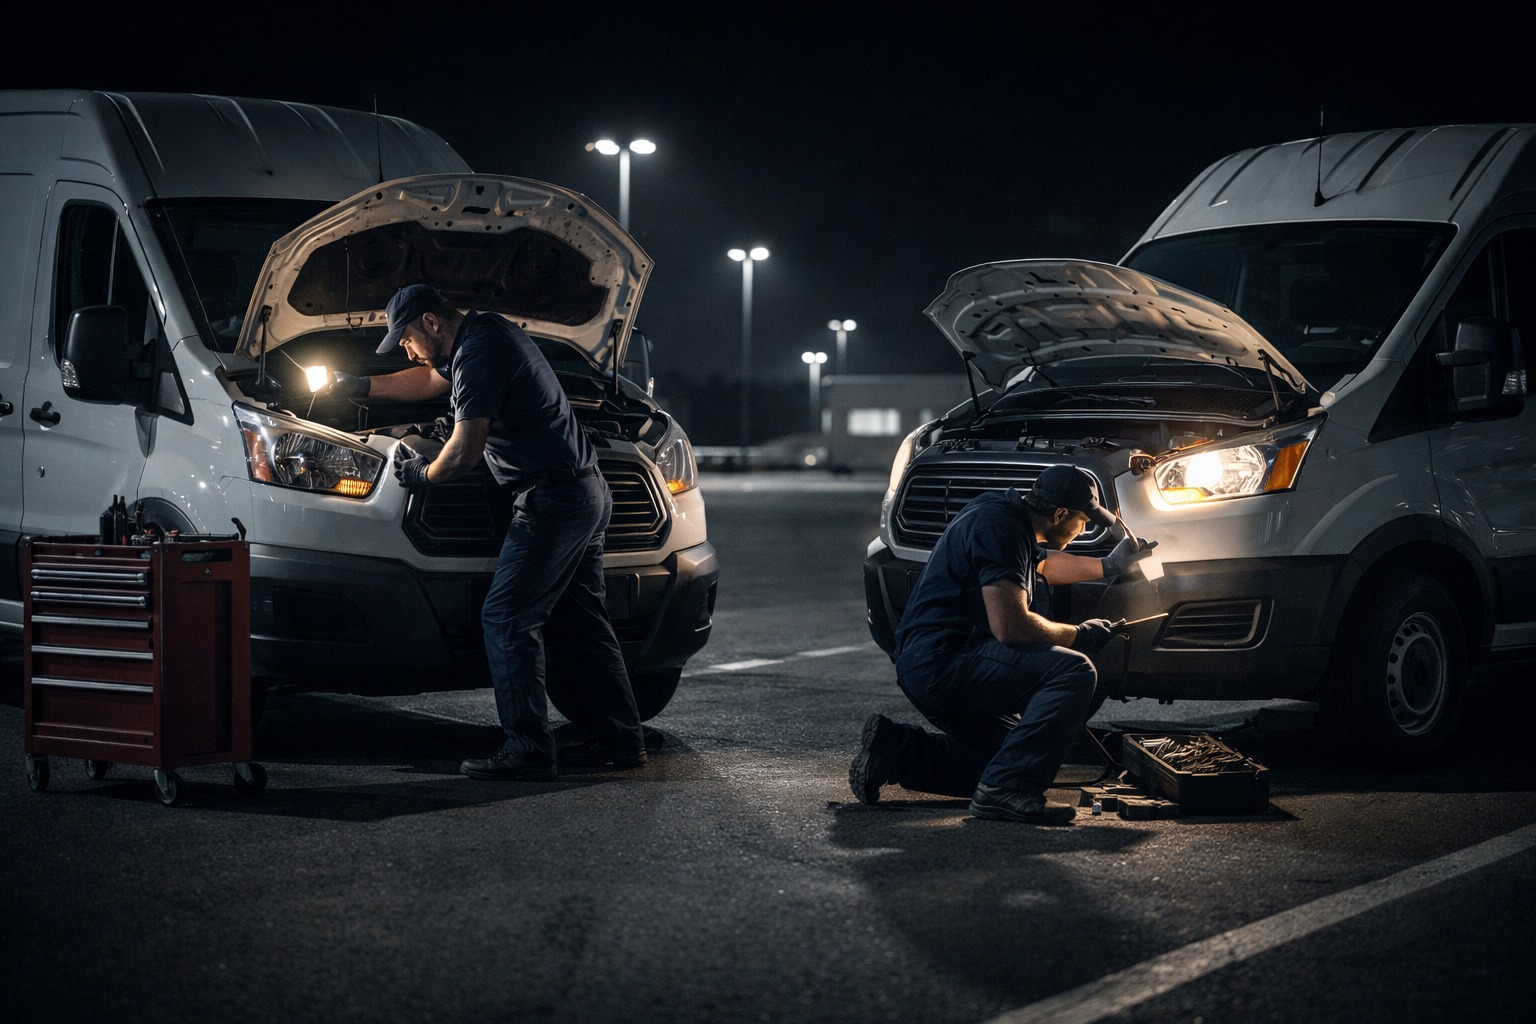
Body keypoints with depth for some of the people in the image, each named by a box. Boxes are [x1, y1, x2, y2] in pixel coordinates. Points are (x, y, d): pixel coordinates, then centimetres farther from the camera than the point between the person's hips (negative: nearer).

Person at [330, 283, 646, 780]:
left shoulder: (481, 354, -16)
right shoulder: (487, 333, 16)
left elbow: (464, 454, -18)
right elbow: (432, 380, 37)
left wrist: (423, 473, 2)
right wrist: (363, 387, 41)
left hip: (552, 498, -11)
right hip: (588, 492, 11)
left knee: (508, 619, -9)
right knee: (584, 618, 14)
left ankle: (528, 749, -10)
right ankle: (620, 738, 19)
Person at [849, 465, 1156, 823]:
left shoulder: (1011, 515, 16)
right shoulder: (998, 526, -16)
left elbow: (1044, 563, 40)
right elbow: (1010, 626, -22)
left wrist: (1109, 565, 35)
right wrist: (1079, 635, -8)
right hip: (940, 660, -11)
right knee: (1073, 672, -21)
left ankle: (894, 749, 8)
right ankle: (1007, 789, -25)